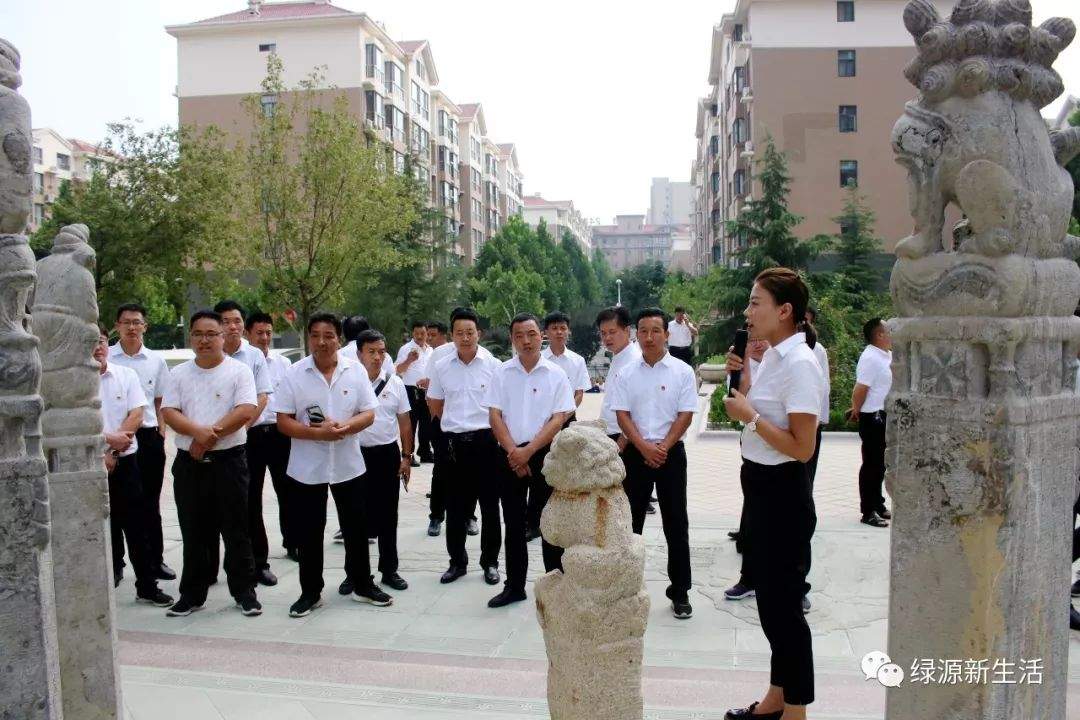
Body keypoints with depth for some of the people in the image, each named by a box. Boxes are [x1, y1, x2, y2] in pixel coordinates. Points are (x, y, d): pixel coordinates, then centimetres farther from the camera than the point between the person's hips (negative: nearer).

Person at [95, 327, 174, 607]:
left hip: (125, 460, 1)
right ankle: (114, 568, 27)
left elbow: (137, 415, -3)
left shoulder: (126, 375, 3)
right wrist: (109, 439, -16)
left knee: (136, 525, 3)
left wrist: (111, 450, -11)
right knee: (104, 523, 9)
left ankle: (147, 586, 9)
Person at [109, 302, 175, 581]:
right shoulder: (104, 359, -2)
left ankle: (155, 559, 21)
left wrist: (161, 433, 4)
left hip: (148, 435, 2)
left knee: (150, 503, 11)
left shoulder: (156, 360, 6)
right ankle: (115, 561, 17)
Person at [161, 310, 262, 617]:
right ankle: (192, 594, 23)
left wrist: (209, 437, -15)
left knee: (236, 530, 3)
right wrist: (199, 431, -19)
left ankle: (244, 591, 13)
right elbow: (168, 412, -1)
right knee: (193, 531, 12)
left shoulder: (239, 371, -1)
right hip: (189, 463, 3)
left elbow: (246, 411, -13)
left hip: (229, 460, -3)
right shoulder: (179, 374, 9)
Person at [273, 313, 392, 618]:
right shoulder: (295, 373, -6)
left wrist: (345, 427, -22)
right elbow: (283, 421, -7)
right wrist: (317, 433, -22)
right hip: (306, 466, -1)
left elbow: (369, 414, -2)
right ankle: (310, 592, 22)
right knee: (309, 532, 8)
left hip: (348, 464, 1)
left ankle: (362, 585, 27)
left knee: (356, 528, 11)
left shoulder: (356, 370, -2)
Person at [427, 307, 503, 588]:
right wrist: (457, 422, 12)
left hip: (485, 441, -2)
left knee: (489, 506, 7)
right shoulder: (441, 366, 2)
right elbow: (435, 407, 14)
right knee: (455, 507, 10)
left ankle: (490, 562, 20)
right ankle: (457, 562, 24)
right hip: (454, 443, 2)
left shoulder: (493, 365, -5)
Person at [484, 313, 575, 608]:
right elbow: (495, 416, 0)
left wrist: (528, 451, -14)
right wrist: (513, 453, -10)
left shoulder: (556, 374, -2)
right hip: (510, 456, 2)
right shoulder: (502, 373, 3)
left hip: (544, 454, -2)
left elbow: (558, 419, -7)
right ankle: (514, 586, 22)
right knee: (514, 524, 11)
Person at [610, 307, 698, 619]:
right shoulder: (627, 374, 4)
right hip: (635, 452, 2)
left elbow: (685, 415, -5)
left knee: (676, 524, 2)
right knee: (630, 520, 8)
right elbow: (622, 415, 0)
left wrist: (662, 448, -13)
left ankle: (680, 591, 12)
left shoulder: (682, 371, -2)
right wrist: (644, 447, -12)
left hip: (671, 453, -2)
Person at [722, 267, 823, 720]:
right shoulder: (773, 358, 8)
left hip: (782, 495, -10)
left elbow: (802, 448, -23)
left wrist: (750, 416, -19)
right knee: (770, 597, 20)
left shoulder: (799, 363, -20)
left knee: (783, 603, 4)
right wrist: (741, 377, 7)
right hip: (760, 488, 10)